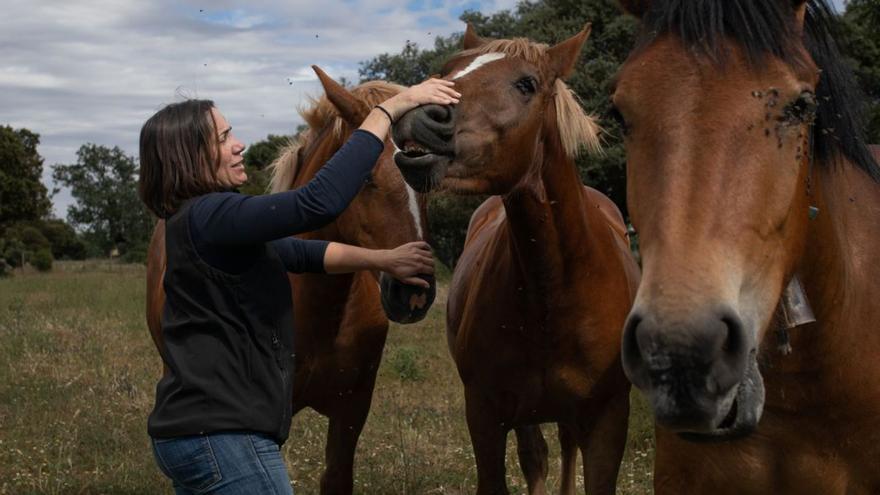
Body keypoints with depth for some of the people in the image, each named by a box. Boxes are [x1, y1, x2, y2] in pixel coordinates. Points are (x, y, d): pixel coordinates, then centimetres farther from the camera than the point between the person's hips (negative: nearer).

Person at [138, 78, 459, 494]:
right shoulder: (210, 218, -17)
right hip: (223, 439, -11)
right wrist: (390, 109, -21)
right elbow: (320, 201, -27)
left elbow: (297, 252, 19)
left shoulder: (200, 221, 14)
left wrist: (384, 259, 9)